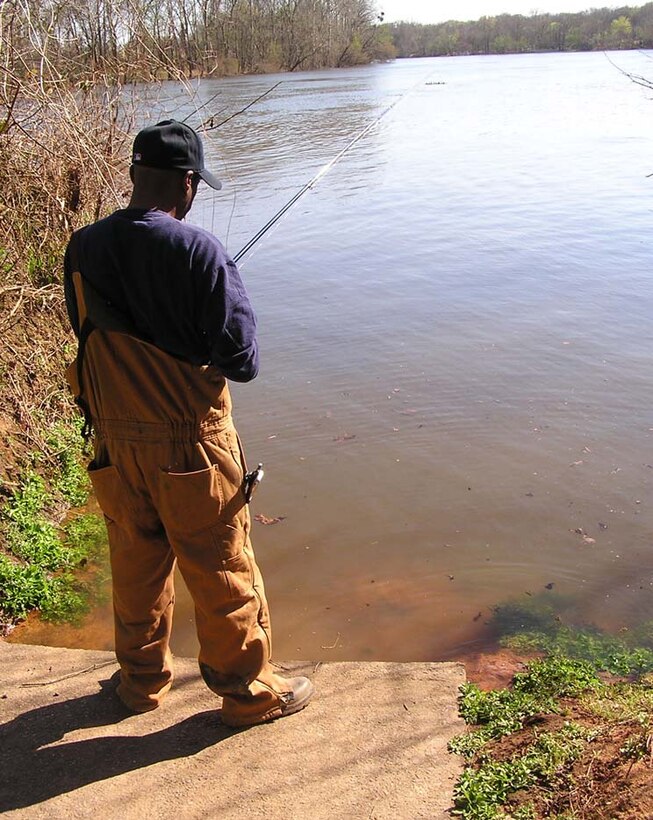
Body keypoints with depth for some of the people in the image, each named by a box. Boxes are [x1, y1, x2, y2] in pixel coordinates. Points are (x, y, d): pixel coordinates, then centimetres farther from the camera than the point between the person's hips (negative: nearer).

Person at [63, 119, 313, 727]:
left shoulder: (82, 250, -4)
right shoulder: (198, 251, -20)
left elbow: (90, 337, 7)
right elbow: (241, 361, -18)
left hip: (113, 442, 5)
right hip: (189, 445, -5)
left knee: (135, 563, 23)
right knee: (222, 574, 11)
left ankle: (143, 679, 42)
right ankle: (249, 693, 29)